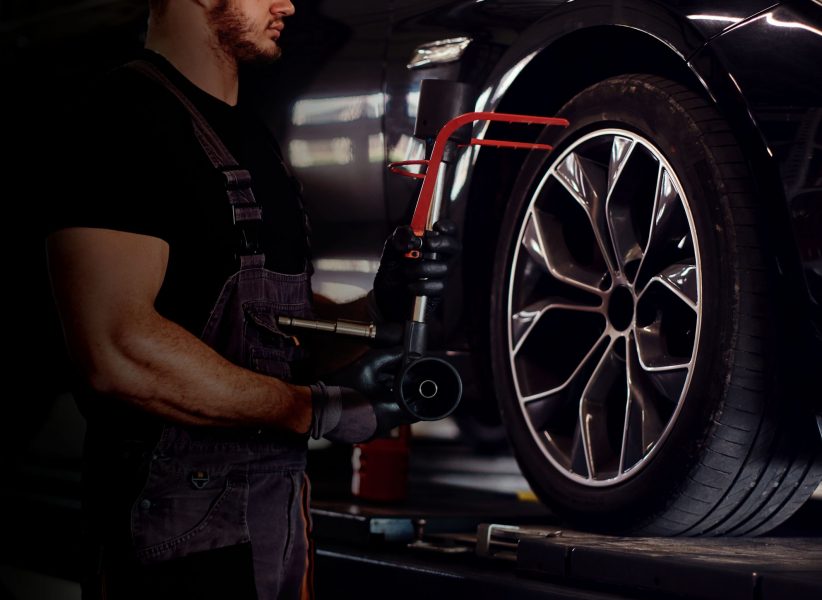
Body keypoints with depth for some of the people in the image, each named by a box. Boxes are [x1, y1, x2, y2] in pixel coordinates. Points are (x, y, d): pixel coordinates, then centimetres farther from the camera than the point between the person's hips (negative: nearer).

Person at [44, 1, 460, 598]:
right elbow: (117, 351, -25)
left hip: (281, 502, 9)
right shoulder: (128, 115, -15)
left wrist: (379, 304, 0)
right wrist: (316, 408, -19)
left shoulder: (250, 135, 17)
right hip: (182, 532, -9)